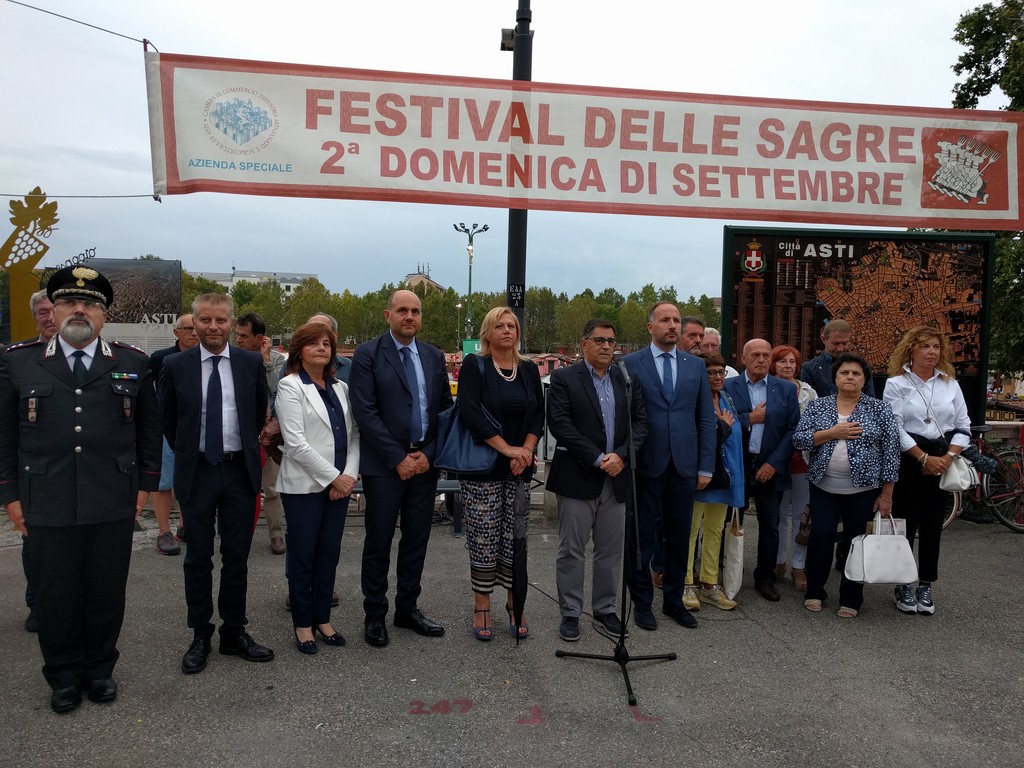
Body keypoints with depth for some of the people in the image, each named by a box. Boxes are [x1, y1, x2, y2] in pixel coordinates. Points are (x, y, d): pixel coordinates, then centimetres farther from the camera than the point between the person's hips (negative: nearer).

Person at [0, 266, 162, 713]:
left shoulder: (132, 363, 4)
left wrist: (145, 483, 6)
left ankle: (100, 668, 30)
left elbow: (149, 429, 9)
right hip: (47, 504, 0)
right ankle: (63, 676, 29)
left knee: (107, 592, 10)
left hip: (114, 505, 0)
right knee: (54, 594, 9)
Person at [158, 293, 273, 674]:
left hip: (240, 471, 1)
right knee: (198, 559, 9)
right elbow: (167, 418, 9)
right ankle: (200, 636, 21)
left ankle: (234, 632, 23)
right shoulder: (176, 365, -3)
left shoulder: (252, 362, 0)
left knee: (237, 557, 10)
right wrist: (187, 453, 11)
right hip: (196, 472, -1)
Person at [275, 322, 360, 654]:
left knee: (329, 554, 11)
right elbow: (295, 442, -14)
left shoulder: (341, 388, 11)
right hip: (304, 485, -5)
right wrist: (333, 477, -14)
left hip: (340, 485, 5)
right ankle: (303, 623, 18)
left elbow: (353, 435, 8)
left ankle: (322, 618, 23)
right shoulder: (290, 386, -6)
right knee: (302, 555, 5)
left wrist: (349, 475, -6)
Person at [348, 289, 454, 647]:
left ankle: (407, 608, 26)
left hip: (424, 461, 4)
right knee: (379, 541, 5)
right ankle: (374, 615, 19)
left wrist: (428, 452, -4)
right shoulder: (368, 355, -5)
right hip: (384, 464, -4)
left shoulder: (434, 357, 9)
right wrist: (398, 458, -13)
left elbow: (445, 409, 9)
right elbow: (365, 412, -11)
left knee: (417, 539, 11)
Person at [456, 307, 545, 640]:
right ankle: (481, 606, 15)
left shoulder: (529, 369, 9)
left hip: (519, 469, 4)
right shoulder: (474, 366, -4)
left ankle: (514, 603, 20)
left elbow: (539, 415, 8)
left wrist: (526, 450, -9)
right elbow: (469, 412, -15)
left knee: (515, 538, 6)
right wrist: (506, 448, -18)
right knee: (483, 540, 1)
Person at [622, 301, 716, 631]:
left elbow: (706, 418, 8)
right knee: (642, 537, 7)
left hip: (683, 466, 3)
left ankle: (674, 600, 26)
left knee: (679, 537, 11)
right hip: (645, 465, -3)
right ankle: (642, 602, 22)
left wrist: (706, 467, 4)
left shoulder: (696, 365, 9)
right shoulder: (630, 364, -1)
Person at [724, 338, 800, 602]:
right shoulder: (728, 387, -1)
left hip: (770, 469, 1)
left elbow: (793, 430, -1)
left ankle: (765, 578, 23)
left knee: (770, 528, 8)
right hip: (736, 468, -1)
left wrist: (774, 463, -9)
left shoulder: (786, 390, 4)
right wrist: (749, 419, -16)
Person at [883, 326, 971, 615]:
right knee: (906, 523, 0)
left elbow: (963, 425, 7)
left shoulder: (950, 384, 8)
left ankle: (925, 586, 18)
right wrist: (924, 458, -13)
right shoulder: (896, 384, -3)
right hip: (908, 460, -3)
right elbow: (895, 428, -9)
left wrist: (948, 457, -8)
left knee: (933, 524, 7)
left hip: (942, 462, 3)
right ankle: (902, 585, 12)